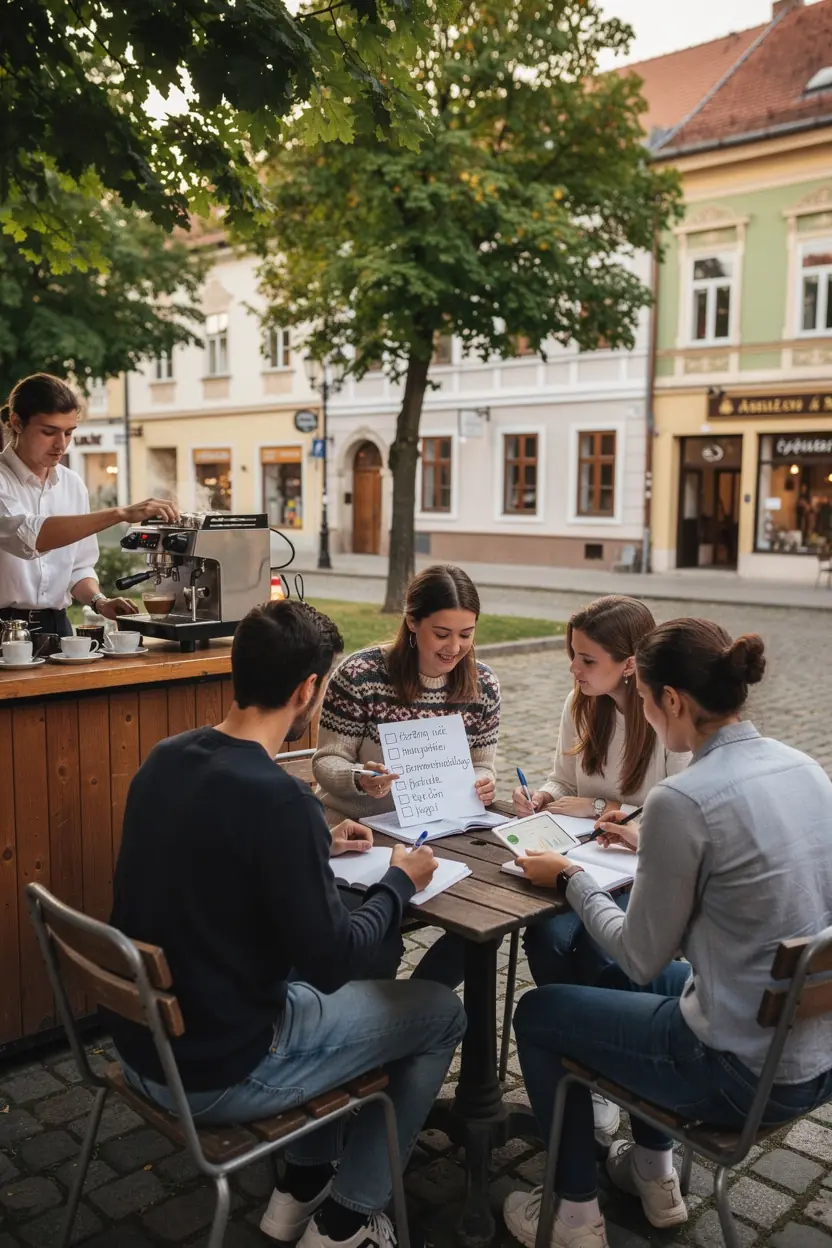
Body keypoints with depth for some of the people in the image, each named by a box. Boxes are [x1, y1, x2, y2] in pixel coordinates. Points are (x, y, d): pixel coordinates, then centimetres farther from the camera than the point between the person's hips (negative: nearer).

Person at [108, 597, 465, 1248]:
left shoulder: (166, 757, -3)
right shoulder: (278, 796, -28)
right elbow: (333, 963, -21)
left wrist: (318, 843, 18)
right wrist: (400, 882, -5)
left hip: (140, 1040, 8)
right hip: (217, 1072, -8)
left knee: (350, 986, 28)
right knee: (442, 1011, 11)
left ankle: (302, 1185, 33)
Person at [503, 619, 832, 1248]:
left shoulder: (681, 799, -25)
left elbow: (642, 957, -13)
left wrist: (572, 876, 1)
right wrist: (650, 846, 20)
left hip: (747, 1074, -8)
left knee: (538, 1013, 15)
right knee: (618, 982, 31)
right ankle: (654, 1175, 42)